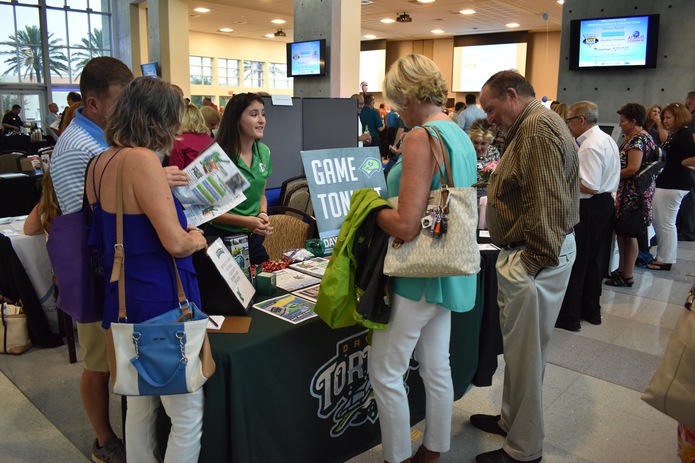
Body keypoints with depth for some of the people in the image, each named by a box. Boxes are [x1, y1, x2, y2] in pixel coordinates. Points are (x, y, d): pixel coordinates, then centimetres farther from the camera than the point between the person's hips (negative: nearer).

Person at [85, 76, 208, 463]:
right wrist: (197, 240, -2)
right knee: (188, 416, 6)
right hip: (160, 301, -9)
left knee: (140, 403, 23)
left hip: (123, 299, 9)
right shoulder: (141, 159, -20)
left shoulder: (100, 162, 7)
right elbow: (176, 243, -23)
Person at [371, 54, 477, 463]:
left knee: (386, 373, 5)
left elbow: (407, 225, -26)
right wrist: (387, 201, 19)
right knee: (437, 367, 19)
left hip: (417, 275, -9)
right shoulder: (461, 136, 9)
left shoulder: (422, 138, -19)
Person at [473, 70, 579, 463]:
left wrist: (533, 263, -21)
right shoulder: (535, 125, 17)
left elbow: (546, 206, -24)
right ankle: (512, 420, 37)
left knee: (525, 356, 2)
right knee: (519, 350, 20)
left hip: (534, 259, -10)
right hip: (531, 253, 10)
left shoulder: (538, 128, -17)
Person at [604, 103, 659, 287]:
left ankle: (627, 277, 7)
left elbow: (633, 169, -22)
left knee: (629, 234, -2)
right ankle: (622, 270, 24)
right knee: (622, 231, 14)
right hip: (628, 193, 10)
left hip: (634, 194, -9)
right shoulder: (636, 137, 16)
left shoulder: (638, 139, -15)